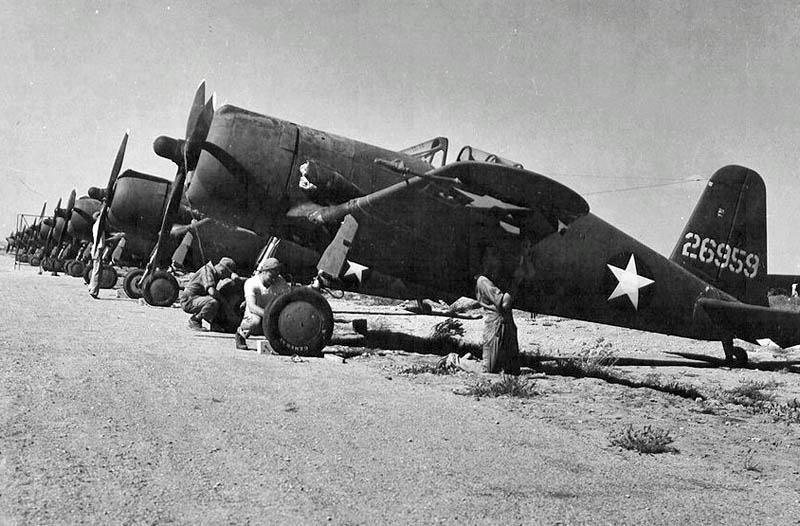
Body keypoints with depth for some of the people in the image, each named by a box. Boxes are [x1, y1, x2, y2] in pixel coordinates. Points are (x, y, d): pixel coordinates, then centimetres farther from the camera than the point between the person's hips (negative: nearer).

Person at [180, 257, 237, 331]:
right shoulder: (207, 270, -21)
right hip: (189, 301, -10)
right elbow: (212, 292, -32)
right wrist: (224, 300, -19)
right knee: (213, 302, -32)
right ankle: (194, 321, -11)